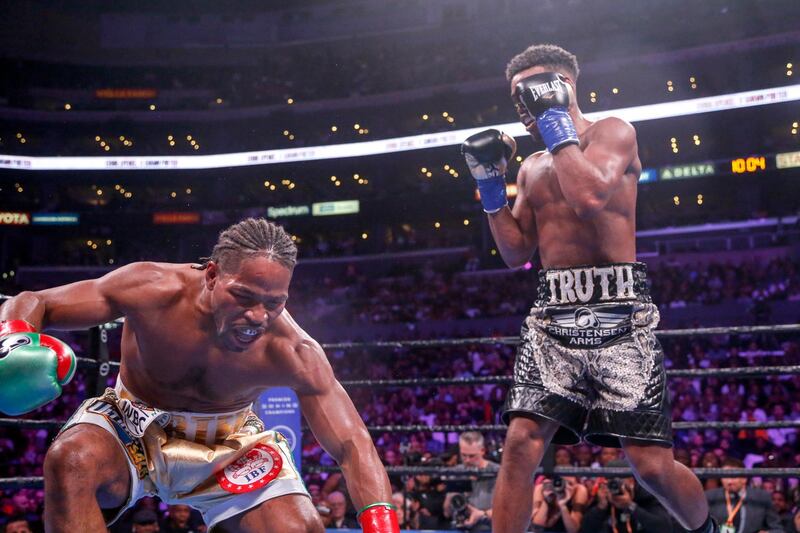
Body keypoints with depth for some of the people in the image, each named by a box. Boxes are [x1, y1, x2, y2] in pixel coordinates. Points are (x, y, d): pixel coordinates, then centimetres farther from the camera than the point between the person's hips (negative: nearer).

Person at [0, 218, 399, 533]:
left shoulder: (293, 353, -27)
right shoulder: (153, 289, -28)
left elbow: (351, 444, -25)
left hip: (229, 446, 1)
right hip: (132, 426, -1)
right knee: (71, 459, -34)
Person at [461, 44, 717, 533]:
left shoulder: (613, 132, 1)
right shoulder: (532, 168, 19)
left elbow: (591, 196, -20)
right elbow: (516, 252, 19)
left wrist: (556, 124, -10)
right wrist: (491, 186, 9)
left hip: (617, 311, -5)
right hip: (553, 314, 5)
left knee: (652, 464, -5)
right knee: (521, 443, -11)